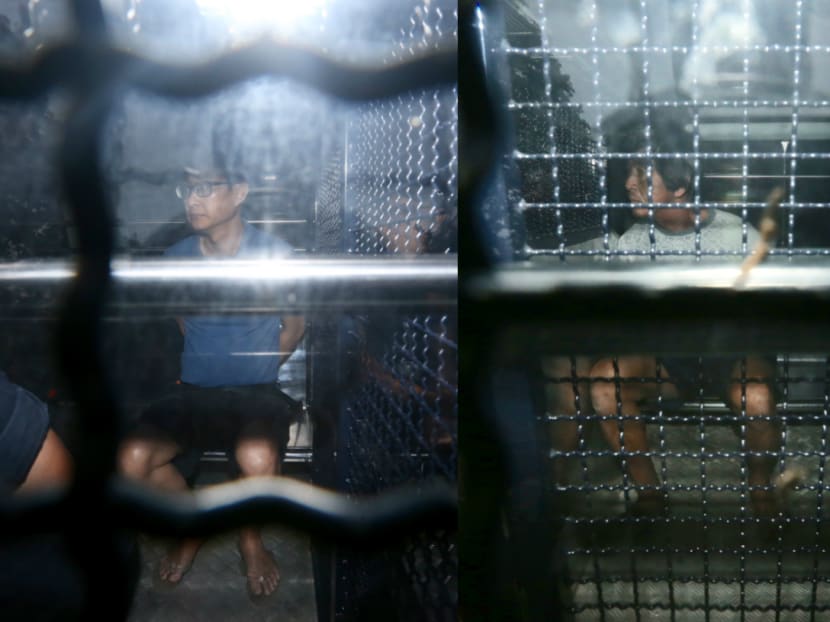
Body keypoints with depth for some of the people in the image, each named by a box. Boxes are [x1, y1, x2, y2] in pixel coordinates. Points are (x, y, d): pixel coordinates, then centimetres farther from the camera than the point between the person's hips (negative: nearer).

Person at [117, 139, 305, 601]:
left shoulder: (275, 255, -8)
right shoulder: (177, 259, 2)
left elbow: (294, 326, 8)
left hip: (257, 392, -3)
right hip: (193, 392, 3)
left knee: (257, 457, -37)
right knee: (134, 458, -24)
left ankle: (252, 538, 0)